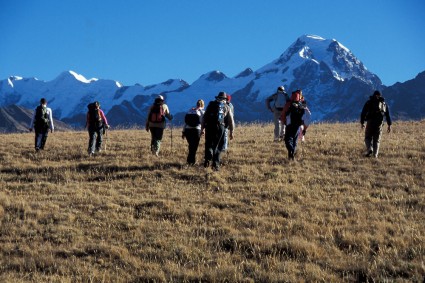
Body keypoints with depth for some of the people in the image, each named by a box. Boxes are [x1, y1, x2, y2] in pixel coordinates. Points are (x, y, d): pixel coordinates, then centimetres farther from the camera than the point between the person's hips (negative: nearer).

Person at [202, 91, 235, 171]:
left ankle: (208, 159, -12)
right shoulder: (227, 107, 15)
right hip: (220, 127, 0)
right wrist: (231, 132, 14)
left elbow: (204, 117, 11)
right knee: (217, 147, 10)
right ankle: (215, 164, 5)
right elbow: (231, 121, 10)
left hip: (209, 126, 0)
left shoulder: (211, 105, 15)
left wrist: (202, 128, 14)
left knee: (209, 144, 10)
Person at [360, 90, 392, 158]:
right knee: (377, 140, 8)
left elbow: (363, 113, 3)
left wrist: (362, 123, 7)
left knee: (368, 138, 7)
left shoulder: (369, 102, 10)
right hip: (379, 123, 2)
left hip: (370, 122, -2)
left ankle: (369, 150, -17)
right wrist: (389, 125, 11)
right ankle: (375, 154, -1)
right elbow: (388, 115, 11)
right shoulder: (384, 103, 16)